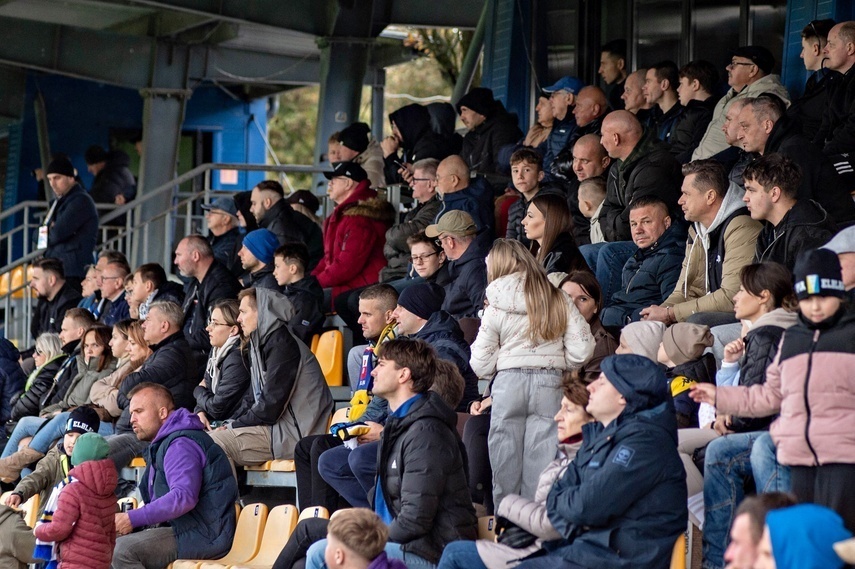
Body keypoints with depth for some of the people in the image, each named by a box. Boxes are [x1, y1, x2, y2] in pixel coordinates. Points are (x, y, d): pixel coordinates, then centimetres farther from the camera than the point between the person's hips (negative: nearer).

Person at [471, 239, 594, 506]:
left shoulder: (495, 309, 0)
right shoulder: (558, 300, 3)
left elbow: (481, 365, 2)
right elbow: (581, 349, -2)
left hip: (508, 383, -1)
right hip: (549, 383, 1)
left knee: (505, 454, 7)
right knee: (541, 457, 1)